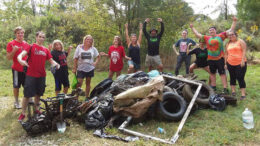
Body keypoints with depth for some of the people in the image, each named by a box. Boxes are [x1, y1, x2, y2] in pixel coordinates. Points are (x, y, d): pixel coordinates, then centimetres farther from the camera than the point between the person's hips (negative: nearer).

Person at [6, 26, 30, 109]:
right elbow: (8, 58, -9)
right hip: (17, 69, -4)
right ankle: (16, 102, 21)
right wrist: (14, 51, -25)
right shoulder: (11, 44, -6)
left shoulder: (26, 44, 8)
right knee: (16, 86, 6)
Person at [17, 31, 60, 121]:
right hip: (31, 75, -4)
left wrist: (56, 64, -9)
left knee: (38, 93, 16)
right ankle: (23, 114, 8)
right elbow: (21, 54, -13)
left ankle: (37, 109, 32)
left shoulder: (46, 50, 11)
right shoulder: (31, 47, -2)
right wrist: (20, 60, -36)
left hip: (41, 75, 4)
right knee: (27, 94, -3)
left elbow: (51, 60, 13)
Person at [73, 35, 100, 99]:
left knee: (88, 83, 11)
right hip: (81, 69, -2)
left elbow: (98, 57, 15)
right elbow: (75, 59, 0)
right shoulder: (79, 47, 0)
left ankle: (87, 97, 22)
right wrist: (74, 68, -4)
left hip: (90, 69, 2)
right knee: (79, 84, -6)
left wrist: (96, 62, -3)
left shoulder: (93, 49, 4)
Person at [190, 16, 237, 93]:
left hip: (220, 58, -3)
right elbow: (197, 34, 15)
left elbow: (231, 30, 7)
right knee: (212, 73, 13)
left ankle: (225, 88, 1)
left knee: (222, 73, -2)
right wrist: (192, 27, 18)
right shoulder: (207, 38, 8)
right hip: (210, 59, 3)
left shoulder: (220, 36, 3)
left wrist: (234, 21, 2)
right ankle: (213, 87, 26)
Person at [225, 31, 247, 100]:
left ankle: (243, 94, -2)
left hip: (240, 63, -5)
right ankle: (233, 92, 21)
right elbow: (226, 54, 16)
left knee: (240, 78, -7)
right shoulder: (228, 44, 14)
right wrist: (225, 63, 11)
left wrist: (243, 60, -17)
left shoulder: (240, 41, 1)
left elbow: (244, 51, -8)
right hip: (230, 63, 5)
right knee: (232, 77, 11)